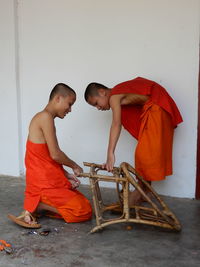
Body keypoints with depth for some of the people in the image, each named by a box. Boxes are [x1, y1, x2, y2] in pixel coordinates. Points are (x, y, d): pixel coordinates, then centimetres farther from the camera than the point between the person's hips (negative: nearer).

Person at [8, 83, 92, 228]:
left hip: (51, 180, 10)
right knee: (85, 211, -9)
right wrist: (74, 166, -1)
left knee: (83, 203, 13)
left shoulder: (44, 118, 15)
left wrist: (65, 174, 3)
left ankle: (35, 203, 7)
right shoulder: (45, 117, -15)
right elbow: (55, 155, -18)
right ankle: (35, 206, -5)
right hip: (45, 183, -10)